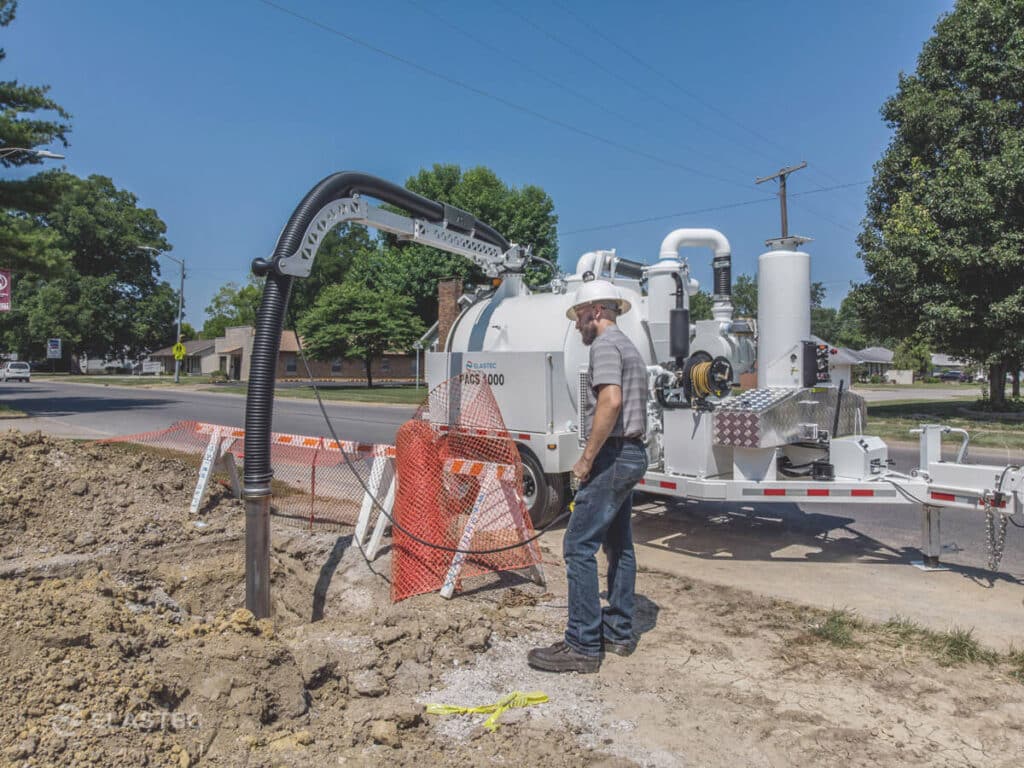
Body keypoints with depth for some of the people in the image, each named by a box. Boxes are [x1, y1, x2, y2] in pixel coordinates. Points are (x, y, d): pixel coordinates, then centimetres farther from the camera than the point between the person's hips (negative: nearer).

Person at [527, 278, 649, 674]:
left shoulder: (605, 344, -11)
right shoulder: (629, 347, 21)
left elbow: (611, 402, -26)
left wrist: (587, 458, -20)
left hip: (613, 455, -11)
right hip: (633, 453, 11)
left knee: (579, 546, -9)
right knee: (619, 544, 15)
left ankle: (582, 646, -4)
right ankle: (619, 633, 25)